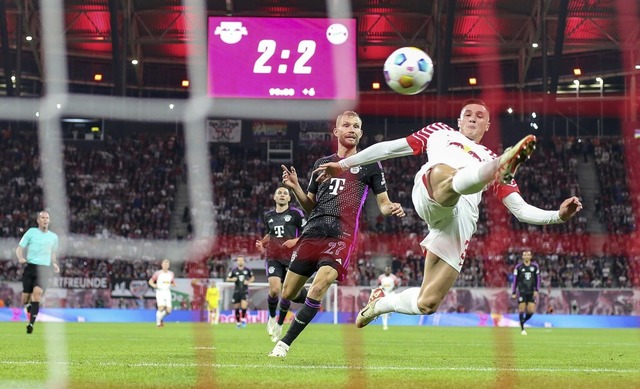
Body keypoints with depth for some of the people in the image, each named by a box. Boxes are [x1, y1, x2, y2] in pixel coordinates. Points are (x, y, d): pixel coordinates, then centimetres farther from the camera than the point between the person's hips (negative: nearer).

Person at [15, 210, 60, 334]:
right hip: (30, 267, 0)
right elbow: (19, 248, 5)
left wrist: (54, 264, 9)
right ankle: (28, 306, 38)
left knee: (37, 292, -23)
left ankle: (31, 323, -23)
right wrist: (20, 258, -15)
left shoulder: (53, 237, 12)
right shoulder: (31, 232, 4)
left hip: (44, 269, 0)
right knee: (26, 297, -1)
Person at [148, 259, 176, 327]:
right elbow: (150, 281, 3)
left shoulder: (171, 274, 8)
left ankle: (161, 318, 26)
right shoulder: (158, 273, -4)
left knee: (168, 310, -5)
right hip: (160, 292, -4)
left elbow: (174, 283, 19)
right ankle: (158, 322, -1)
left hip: (167, 293, 4)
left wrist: (172, 285, -5)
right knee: (161, 307, -21)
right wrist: (153, 285, -18)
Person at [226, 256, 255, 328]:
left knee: (244, 306, -19)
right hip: (237, 291, 1)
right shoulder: (234, 270, -2)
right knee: (236, 307, 4)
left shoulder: (247, 270, 0)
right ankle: (238, 322, 22)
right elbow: (227, 279, 4)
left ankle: (243, 319, 3)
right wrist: (232, 279, -17)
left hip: (245, 291, -1)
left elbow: (253, 278, 14)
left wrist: (249, 281, -6)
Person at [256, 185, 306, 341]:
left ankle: (279, 325, 19)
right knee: (274, 289, -17)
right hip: (274, 258, 2)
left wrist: (295, 240, -17)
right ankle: (272, 317, 9)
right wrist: (262, 243, 10)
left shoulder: (296, 214, -1)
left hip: (291, 258, -2)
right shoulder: (268, 216, 13)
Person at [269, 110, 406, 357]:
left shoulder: (370, 164, 11)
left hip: (341, 237, -4)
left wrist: (392, 208, -12)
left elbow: (383, 203, 12)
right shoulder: (322, 163, 20)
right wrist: (295, 188, 4)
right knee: (287, 294, 2)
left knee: (318, 288, -23)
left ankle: (284, 343, -17)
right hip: (312, 234, 4)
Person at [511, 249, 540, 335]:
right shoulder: (518, 267, 0)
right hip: (522, 292, -2)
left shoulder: (535, 266, 6)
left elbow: (537, 279, 10)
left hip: (532, 292, 2)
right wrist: (513, 293, 1)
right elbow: (515, 280, 3)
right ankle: (522, 329, 3)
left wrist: (536, 290, 1)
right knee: (522, 309, -7)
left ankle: (522, 322, 23)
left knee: (531, 311, -4)